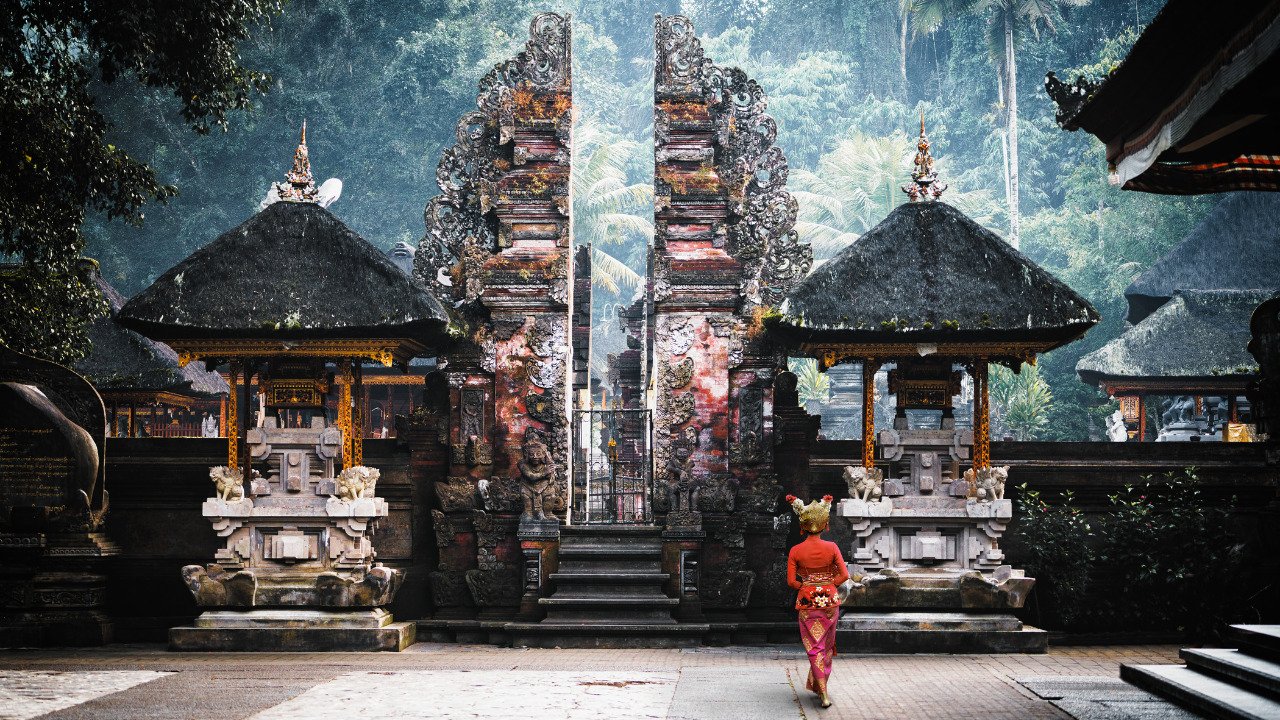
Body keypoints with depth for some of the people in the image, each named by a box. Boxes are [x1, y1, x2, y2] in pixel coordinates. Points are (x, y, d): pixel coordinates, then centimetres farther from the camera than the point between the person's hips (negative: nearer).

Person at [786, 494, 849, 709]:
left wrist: (805, 586, 9)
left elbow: (791, 581, -8)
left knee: (814, 645, 3)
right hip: (830, 599, 1)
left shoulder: (795, 551, -7)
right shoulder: (831, 547, -6)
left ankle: (824, 693, -7)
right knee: (827, 644, 17)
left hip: (807, 601, -1)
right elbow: (844, 575, -9)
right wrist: (828, 586, 3)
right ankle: (818, 685, 27)